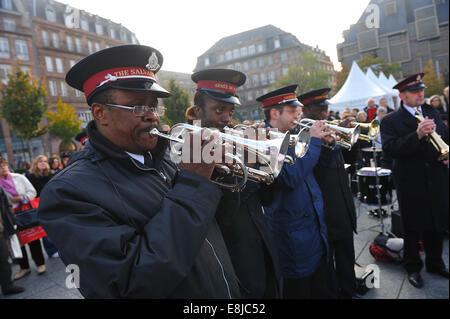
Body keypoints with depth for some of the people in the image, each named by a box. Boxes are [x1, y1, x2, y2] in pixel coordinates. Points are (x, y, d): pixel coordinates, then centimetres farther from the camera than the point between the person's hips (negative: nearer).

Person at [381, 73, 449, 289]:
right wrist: (417, 135, -31)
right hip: (411, 185, -5)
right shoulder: (390, 121, -8)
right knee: (413, 229, 9)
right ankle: (413, 267, 27)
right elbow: (390, 148, -20)